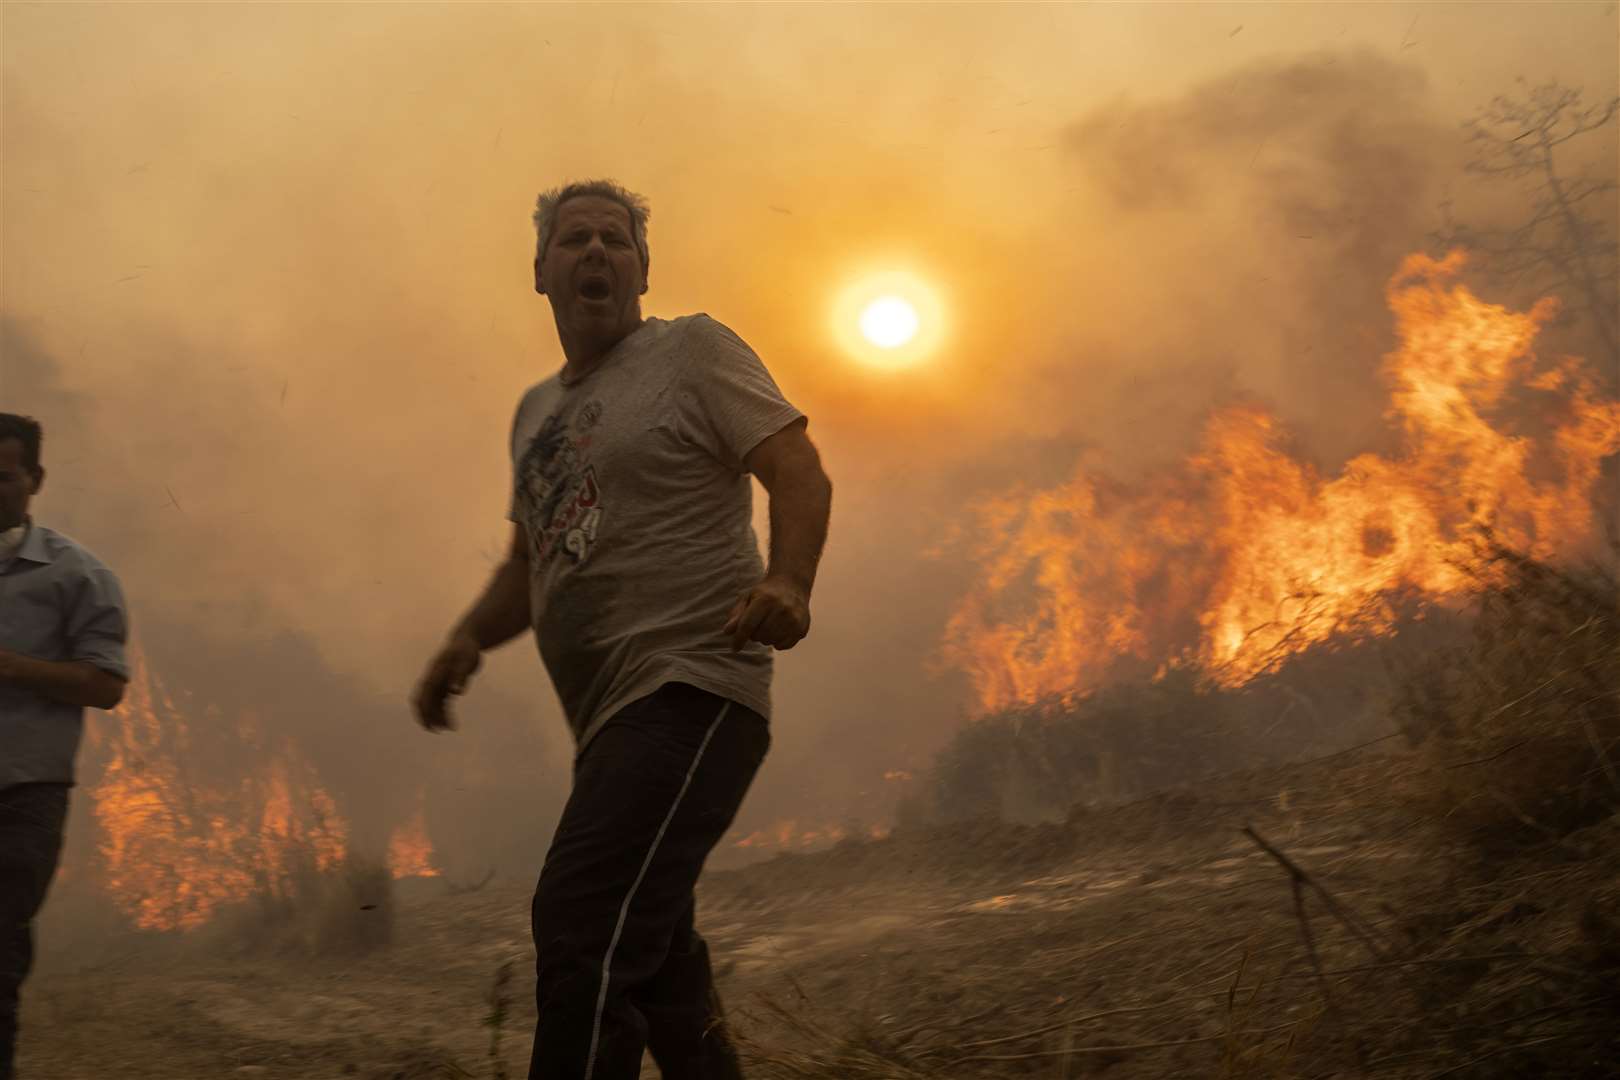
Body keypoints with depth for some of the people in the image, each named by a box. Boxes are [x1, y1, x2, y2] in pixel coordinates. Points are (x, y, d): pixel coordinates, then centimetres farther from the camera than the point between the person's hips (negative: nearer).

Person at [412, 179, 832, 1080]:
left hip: (691, 692, -9)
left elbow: (801, 473, -9)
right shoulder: (537, 411, 22)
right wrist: (468, 642, 7)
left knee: (586, 935, -23)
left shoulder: (693, 351, 1)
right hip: (610, 720, 9)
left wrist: (788, 580, -29)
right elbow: (530, 563, 27)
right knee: (651, 965, 18)